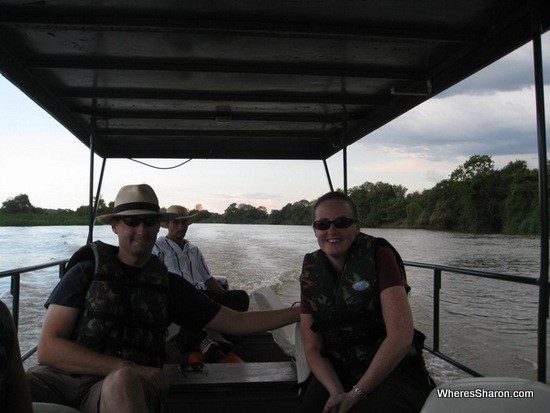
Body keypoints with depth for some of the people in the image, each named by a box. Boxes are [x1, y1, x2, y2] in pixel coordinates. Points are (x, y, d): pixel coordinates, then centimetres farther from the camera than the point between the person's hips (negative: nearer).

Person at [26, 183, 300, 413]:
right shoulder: (87, 271, 9)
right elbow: (48, 348, -1)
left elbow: (237, 322, 19)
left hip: (127, 387, 2)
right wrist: (130, 369, -11)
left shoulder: (169, 285, 17)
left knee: (124, 380, -36)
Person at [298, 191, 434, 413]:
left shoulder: (378, 255, -10)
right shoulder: (311, 272, 2)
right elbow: (312, 348, 2)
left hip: (395, 373, -3)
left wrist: (355, 394, -16)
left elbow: (401, 336, -18)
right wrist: (336, 392, -16)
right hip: (337, 375, 4)